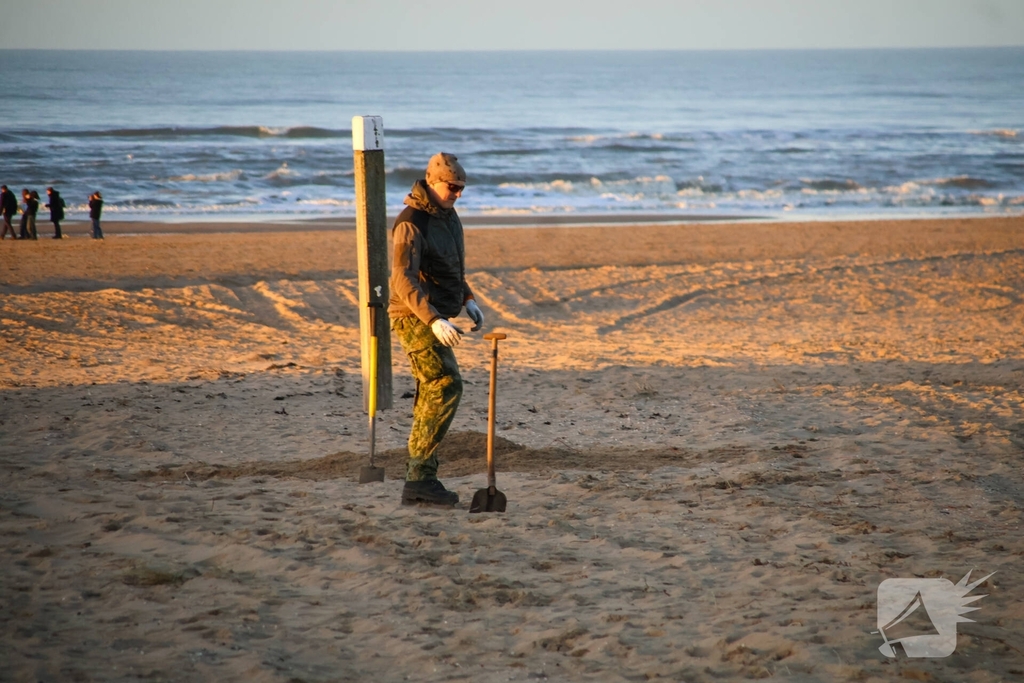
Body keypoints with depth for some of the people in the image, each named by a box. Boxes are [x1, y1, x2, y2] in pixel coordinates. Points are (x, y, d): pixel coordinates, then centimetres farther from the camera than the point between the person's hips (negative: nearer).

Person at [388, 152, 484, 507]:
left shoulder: (448, 215, 12)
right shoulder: (412, 223, -17)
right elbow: (402, 279, -27)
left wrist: (468, 299, 12)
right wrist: (433, 320, -35)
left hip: (436, 319, 9)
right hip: (416, 318, -9)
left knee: (432, 396, 8)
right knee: (446, 387, -18)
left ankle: (419, 483, 12)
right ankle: (420, 475, -18)